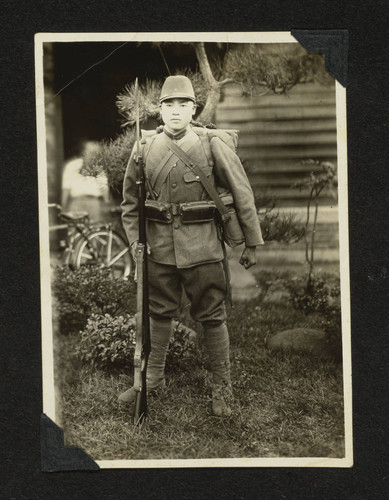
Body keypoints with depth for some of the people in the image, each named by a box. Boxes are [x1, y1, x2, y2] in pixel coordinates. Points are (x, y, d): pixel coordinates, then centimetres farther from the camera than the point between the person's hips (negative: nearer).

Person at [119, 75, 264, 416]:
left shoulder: (212, 146, -5)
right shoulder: (145, 149, 3)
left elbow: (242, 194, -1)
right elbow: (130, 200, 14)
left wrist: (252, 243, 0)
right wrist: (134, 239, 4)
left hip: (203, 248, -3)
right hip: (159, 247, 3)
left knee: (212, 317, 4)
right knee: (159, 313, 14)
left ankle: (222, 387, 16)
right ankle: (154, 377, 30)